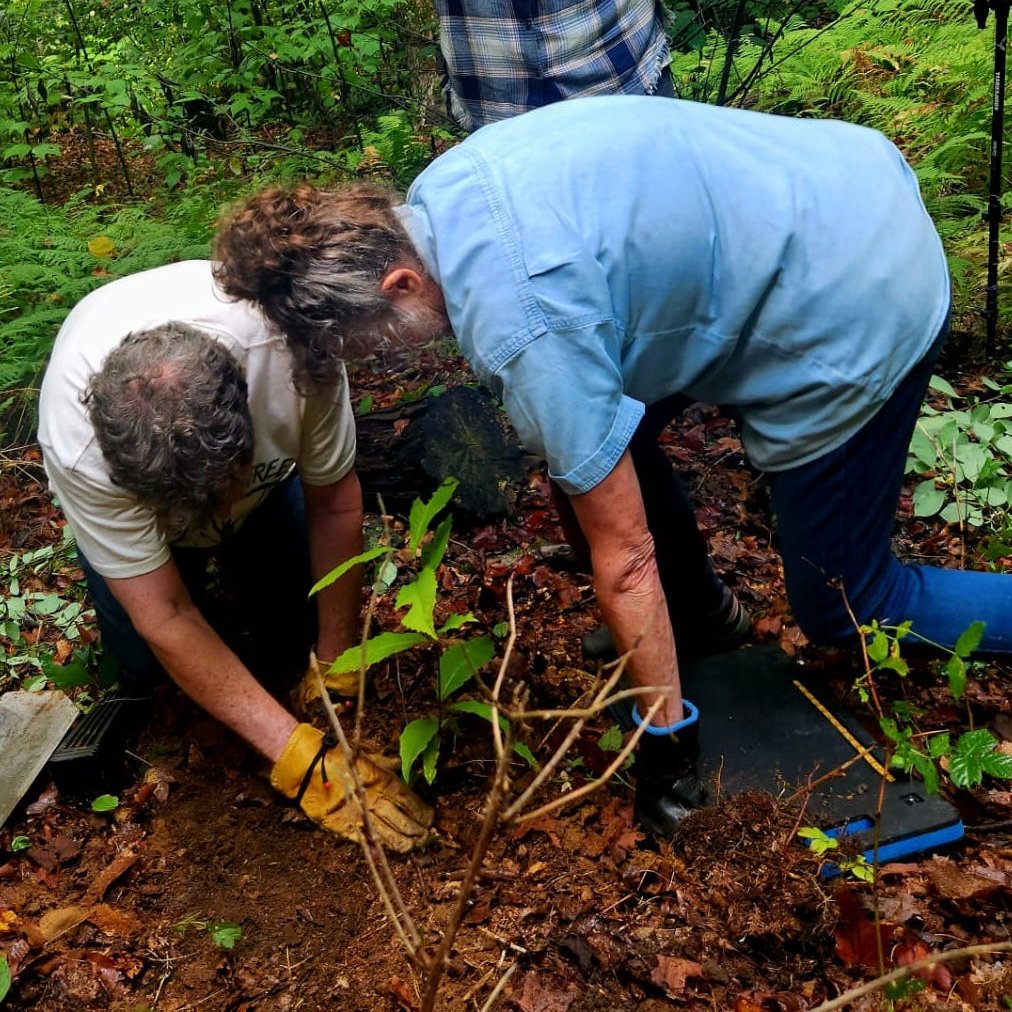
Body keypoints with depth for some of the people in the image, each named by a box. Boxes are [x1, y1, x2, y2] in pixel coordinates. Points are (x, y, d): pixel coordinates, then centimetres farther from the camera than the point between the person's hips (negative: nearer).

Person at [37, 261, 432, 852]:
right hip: (128, 484, -1)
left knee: (292, 641, -5)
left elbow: (335, 504, -25)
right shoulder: (76, 447, -43)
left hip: (269, 458, 1)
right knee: (146, 660, -10)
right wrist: (302, 758, -37)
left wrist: (337, 663, -18)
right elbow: (165, 619, -35)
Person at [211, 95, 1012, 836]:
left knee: (841, 609, 6)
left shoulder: (523, 324, -30)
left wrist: (665, 737, -8)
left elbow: (624, 554, -21)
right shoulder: (434, 195, -4)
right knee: (602, 428, 15)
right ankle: (696, 609, 35)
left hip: (856, 312, -9)